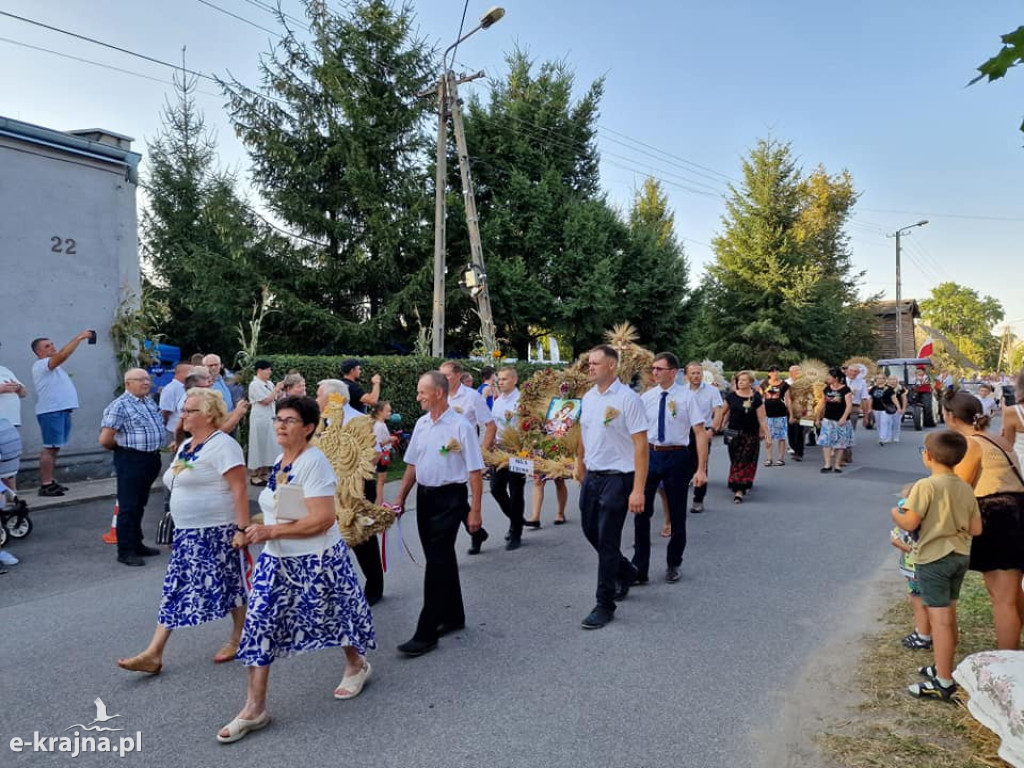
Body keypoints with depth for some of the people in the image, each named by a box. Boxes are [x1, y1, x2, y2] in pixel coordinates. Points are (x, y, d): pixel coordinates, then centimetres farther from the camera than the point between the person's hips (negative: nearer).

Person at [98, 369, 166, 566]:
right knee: (128, 507, 0)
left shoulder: (150, 402, 11)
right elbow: (105, 440, -16)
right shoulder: (120, 406, -14)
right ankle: (125, 552, 8)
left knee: (139, 505, 17)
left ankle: (137, 544, 28)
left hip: (151, 460, 8)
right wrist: (124, 448, 1)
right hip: (131, 461, -8)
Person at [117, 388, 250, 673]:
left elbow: (239, 489, -20)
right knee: (175, 590, 7)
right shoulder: (186, 445, 13)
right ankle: (153, 654, 9)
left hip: (217, 531, -9)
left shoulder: (222, 445, -16)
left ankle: (238, 639, 24)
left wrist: (242, 529, -23)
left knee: (230, 584, 5)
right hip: (187, 532, 9)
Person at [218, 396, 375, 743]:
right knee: (259, 624, 0)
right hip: (277, 559, 8)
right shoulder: (280, 460, 6)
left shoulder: (313, 462, -21)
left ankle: (356, 665, 42)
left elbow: (323, 519, -27)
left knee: (332, 614, 13)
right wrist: (260, 528, 7)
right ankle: (254, 708, 9)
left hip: (316, 559, -7)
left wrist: (271, 531, -23)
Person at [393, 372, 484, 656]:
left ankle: (426, 634, 0)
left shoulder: (461, 426, -13)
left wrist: (475, 511, -15)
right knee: (441, 559, 16)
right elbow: (412, 465, 15)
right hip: (424, 496, 7)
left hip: (450, 498, -7)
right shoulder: (421, 424, 7)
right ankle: (453, 617, 32)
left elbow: (475, 471, -13)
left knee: (437, 562, -6)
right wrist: (400, 498, 13)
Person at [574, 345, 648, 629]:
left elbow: (641, 446, -17)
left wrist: (638, 490, -21)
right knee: (590, 530, 17)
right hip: (592, 475, 7)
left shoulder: (627, 398, -15)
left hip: (617, 477, -7)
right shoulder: (588, 397, 6)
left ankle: (605, 605, 13)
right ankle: (626, 572, 42)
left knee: (607, 541, -1)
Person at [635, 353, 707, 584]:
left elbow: (700, 432, -9)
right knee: (642, 511, 1)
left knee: (677, 513, 11)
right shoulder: (646, 397, 3)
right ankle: (639, 568, 12)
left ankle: (673, 565, 29)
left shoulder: (687, 397, -7)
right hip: (650, 455, 2)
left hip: (676, 457, -2)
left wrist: (701, 469, -14)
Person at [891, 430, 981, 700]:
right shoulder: (965, 488, 3)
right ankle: (943, 667, 34)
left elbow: (910, 523, -21)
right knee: (949, 614, 20)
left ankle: (944, 682, 3)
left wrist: (895, 514, -1)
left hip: (933, 558, -8)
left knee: (939, 618, -3)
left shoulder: (926, 486, -19)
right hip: (961, 555, 8)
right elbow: (976, 529, 4)